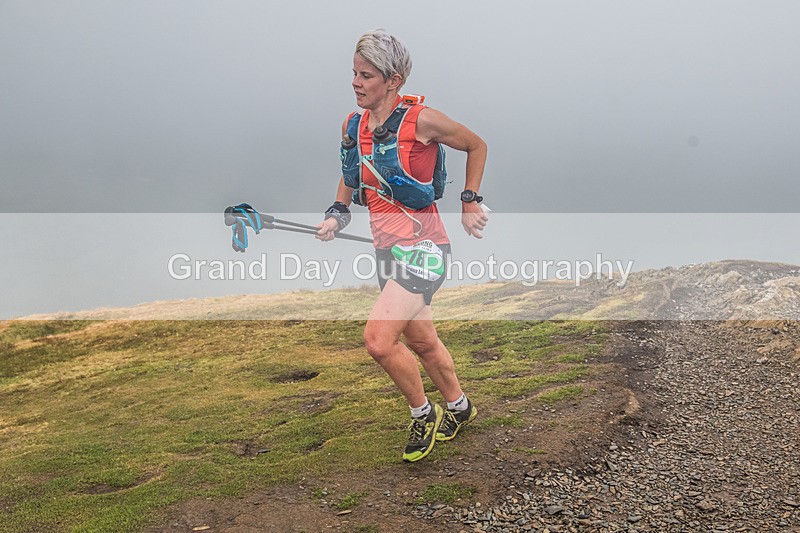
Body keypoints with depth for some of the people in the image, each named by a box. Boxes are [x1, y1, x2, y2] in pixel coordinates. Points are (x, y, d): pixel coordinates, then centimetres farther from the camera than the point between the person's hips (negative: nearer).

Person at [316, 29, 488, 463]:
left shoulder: (421, 119, -13)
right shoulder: (353, 126, 4)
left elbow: (476, 146, 3)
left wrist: (469, 203, 1)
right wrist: (337, 214, 5)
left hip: (422, 247, -7)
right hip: (386, 248, 7)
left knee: (378, 339, -18)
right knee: (421, 341, 19)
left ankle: (423, 414, 8)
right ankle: (459, 407, 43)